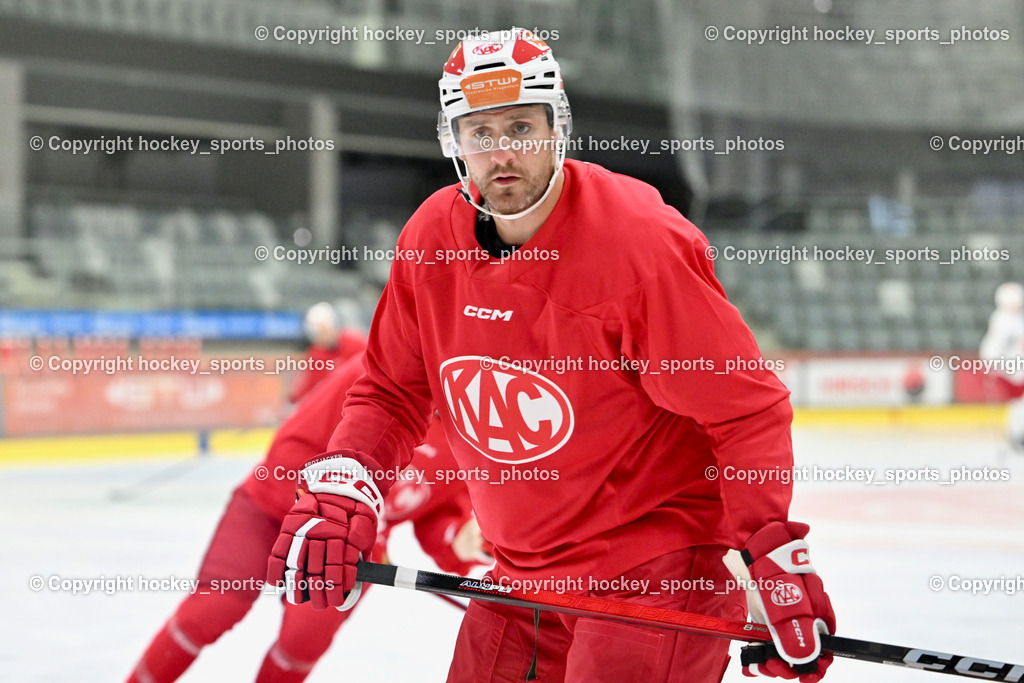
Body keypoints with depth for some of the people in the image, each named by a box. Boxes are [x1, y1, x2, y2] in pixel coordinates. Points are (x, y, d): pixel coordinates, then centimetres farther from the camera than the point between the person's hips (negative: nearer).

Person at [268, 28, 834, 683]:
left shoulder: (641, 242, -19)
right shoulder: (432, 239, -1)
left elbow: (748, 412, -16)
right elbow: (390, 394, 9)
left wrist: (782, 568, -22)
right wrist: (340, 494, -10)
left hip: (654, 575, -6)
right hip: (523, 574, 6)